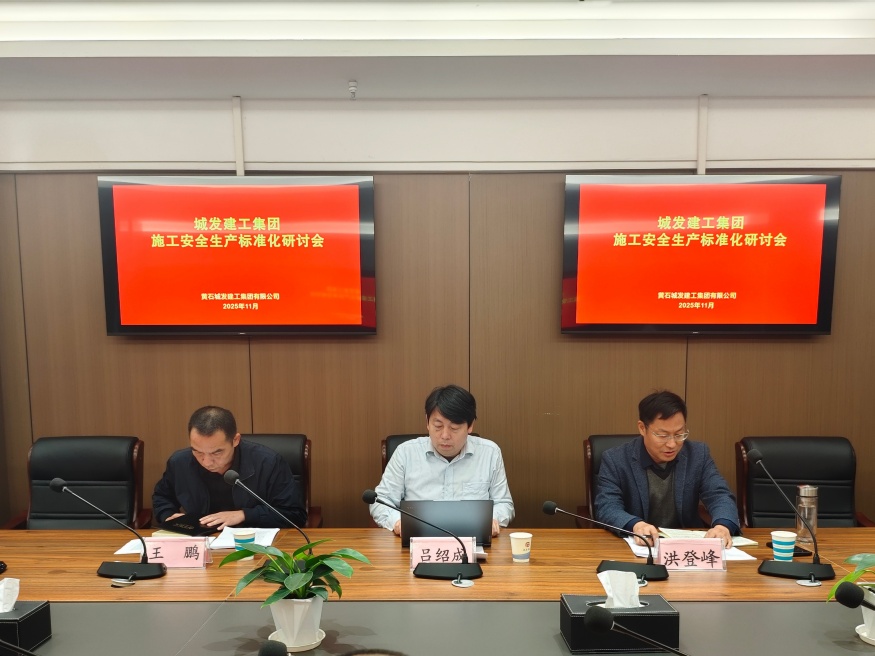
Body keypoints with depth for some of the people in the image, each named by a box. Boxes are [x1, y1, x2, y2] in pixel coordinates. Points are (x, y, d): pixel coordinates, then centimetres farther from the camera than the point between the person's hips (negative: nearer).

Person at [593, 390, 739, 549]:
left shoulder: (699, 454, 1)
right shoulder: (615, 460, -8)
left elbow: (720, 496, -5)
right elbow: (606, 507, -16)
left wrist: (722, 526, -27)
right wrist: (636, 525, -36)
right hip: (636, 545, -2)